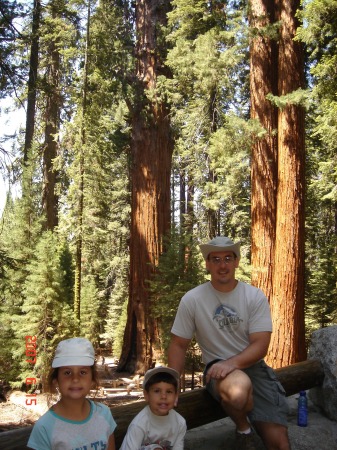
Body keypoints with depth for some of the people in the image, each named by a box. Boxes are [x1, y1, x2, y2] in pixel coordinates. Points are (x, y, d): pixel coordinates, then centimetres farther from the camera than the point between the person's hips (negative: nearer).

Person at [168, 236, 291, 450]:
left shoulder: (255, 296, -6)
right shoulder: (192, 300, -7)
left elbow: (261, 345, -11)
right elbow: (179, 345, 0)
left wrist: (231, 363, -29)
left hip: (253, 367, 1)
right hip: (218, 368, -1)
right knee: (238, 388, -36)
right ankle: (243, 429, -5)